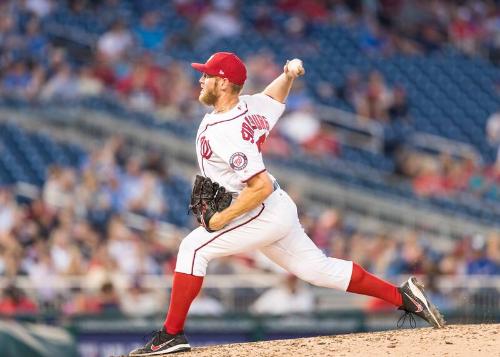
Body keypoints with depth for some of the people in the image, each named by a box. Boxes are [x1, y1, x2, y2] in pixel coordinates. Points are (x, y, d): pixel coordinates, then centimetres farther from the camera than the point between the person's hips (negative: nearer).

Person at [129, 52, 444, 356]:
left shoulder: (227, 134, -24)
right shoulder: (249, 106, 3)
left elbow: (262, 186, -28)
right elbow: (276, 95, 26)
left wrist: (224, 217, -23)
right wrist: (289, 74, 5)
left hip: (263, 214, -10)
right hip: (279, 212, 10)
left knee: (194, 249, -14)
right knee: (318, 268, 15)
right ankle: (402, 297, 17)